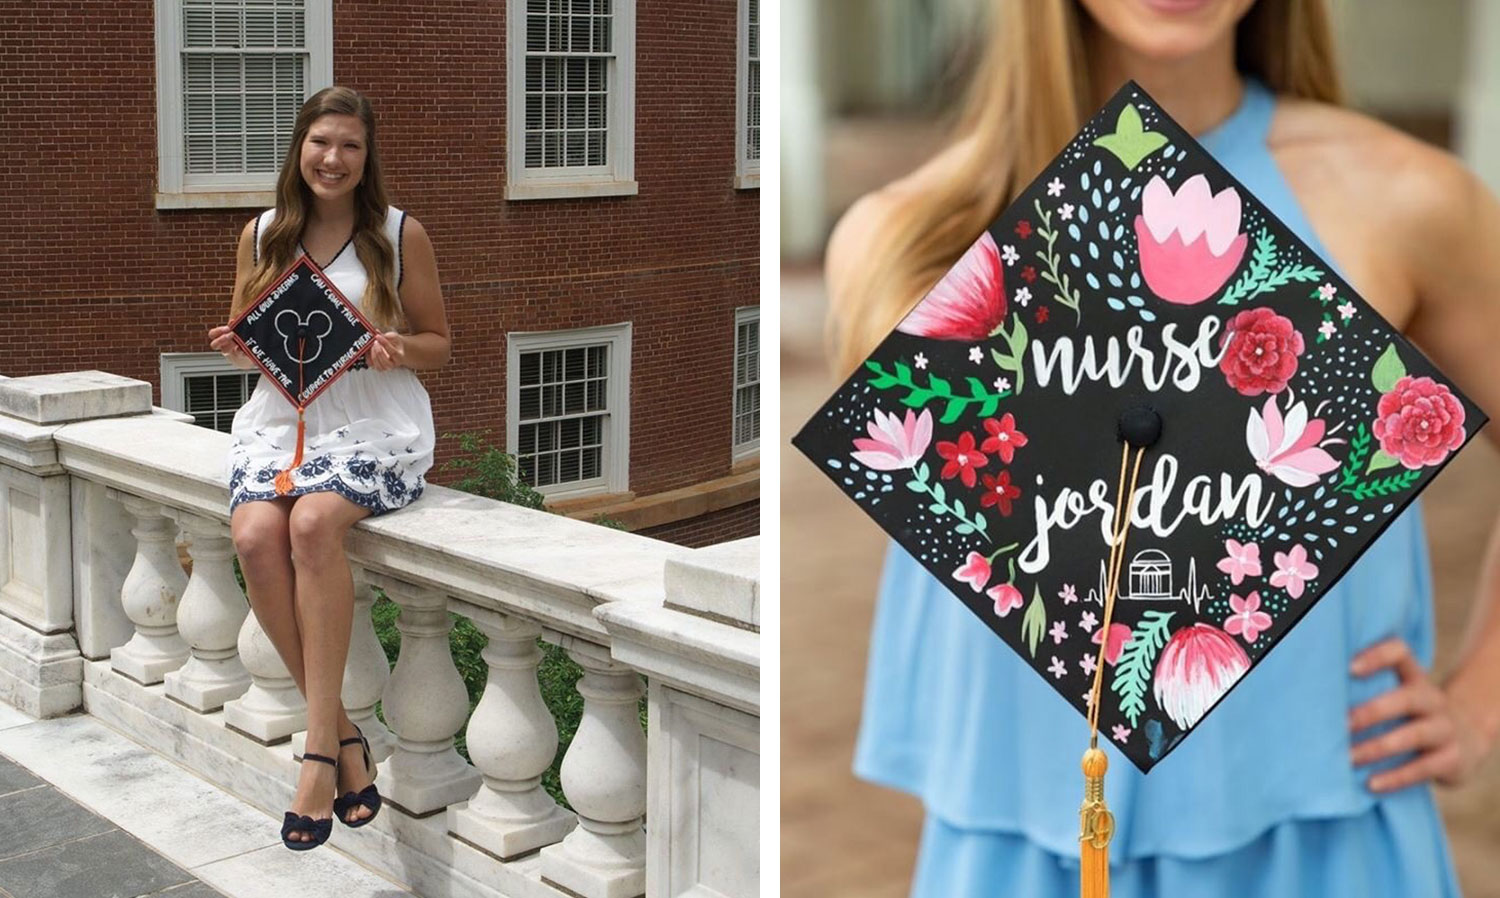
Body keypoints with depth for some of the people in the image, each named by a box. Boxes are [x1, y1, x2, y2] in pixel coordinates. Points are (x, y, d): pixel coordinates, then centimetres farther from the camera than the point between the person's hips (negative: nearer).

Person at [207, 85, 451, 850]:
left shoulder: (401, 235, 2)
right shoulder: (261, 235, 11)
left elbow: (438, 343, 7)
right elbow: (243, 337, 19)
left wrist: (398, 352, -15)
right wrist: (235, 348, -5)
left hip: (375, 421, -3)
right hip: (280, 415, 3)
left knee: (313, 521, -33)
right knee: (254, 535, -28)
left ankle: (319, 751, -25)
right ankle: (343, 734, -14)